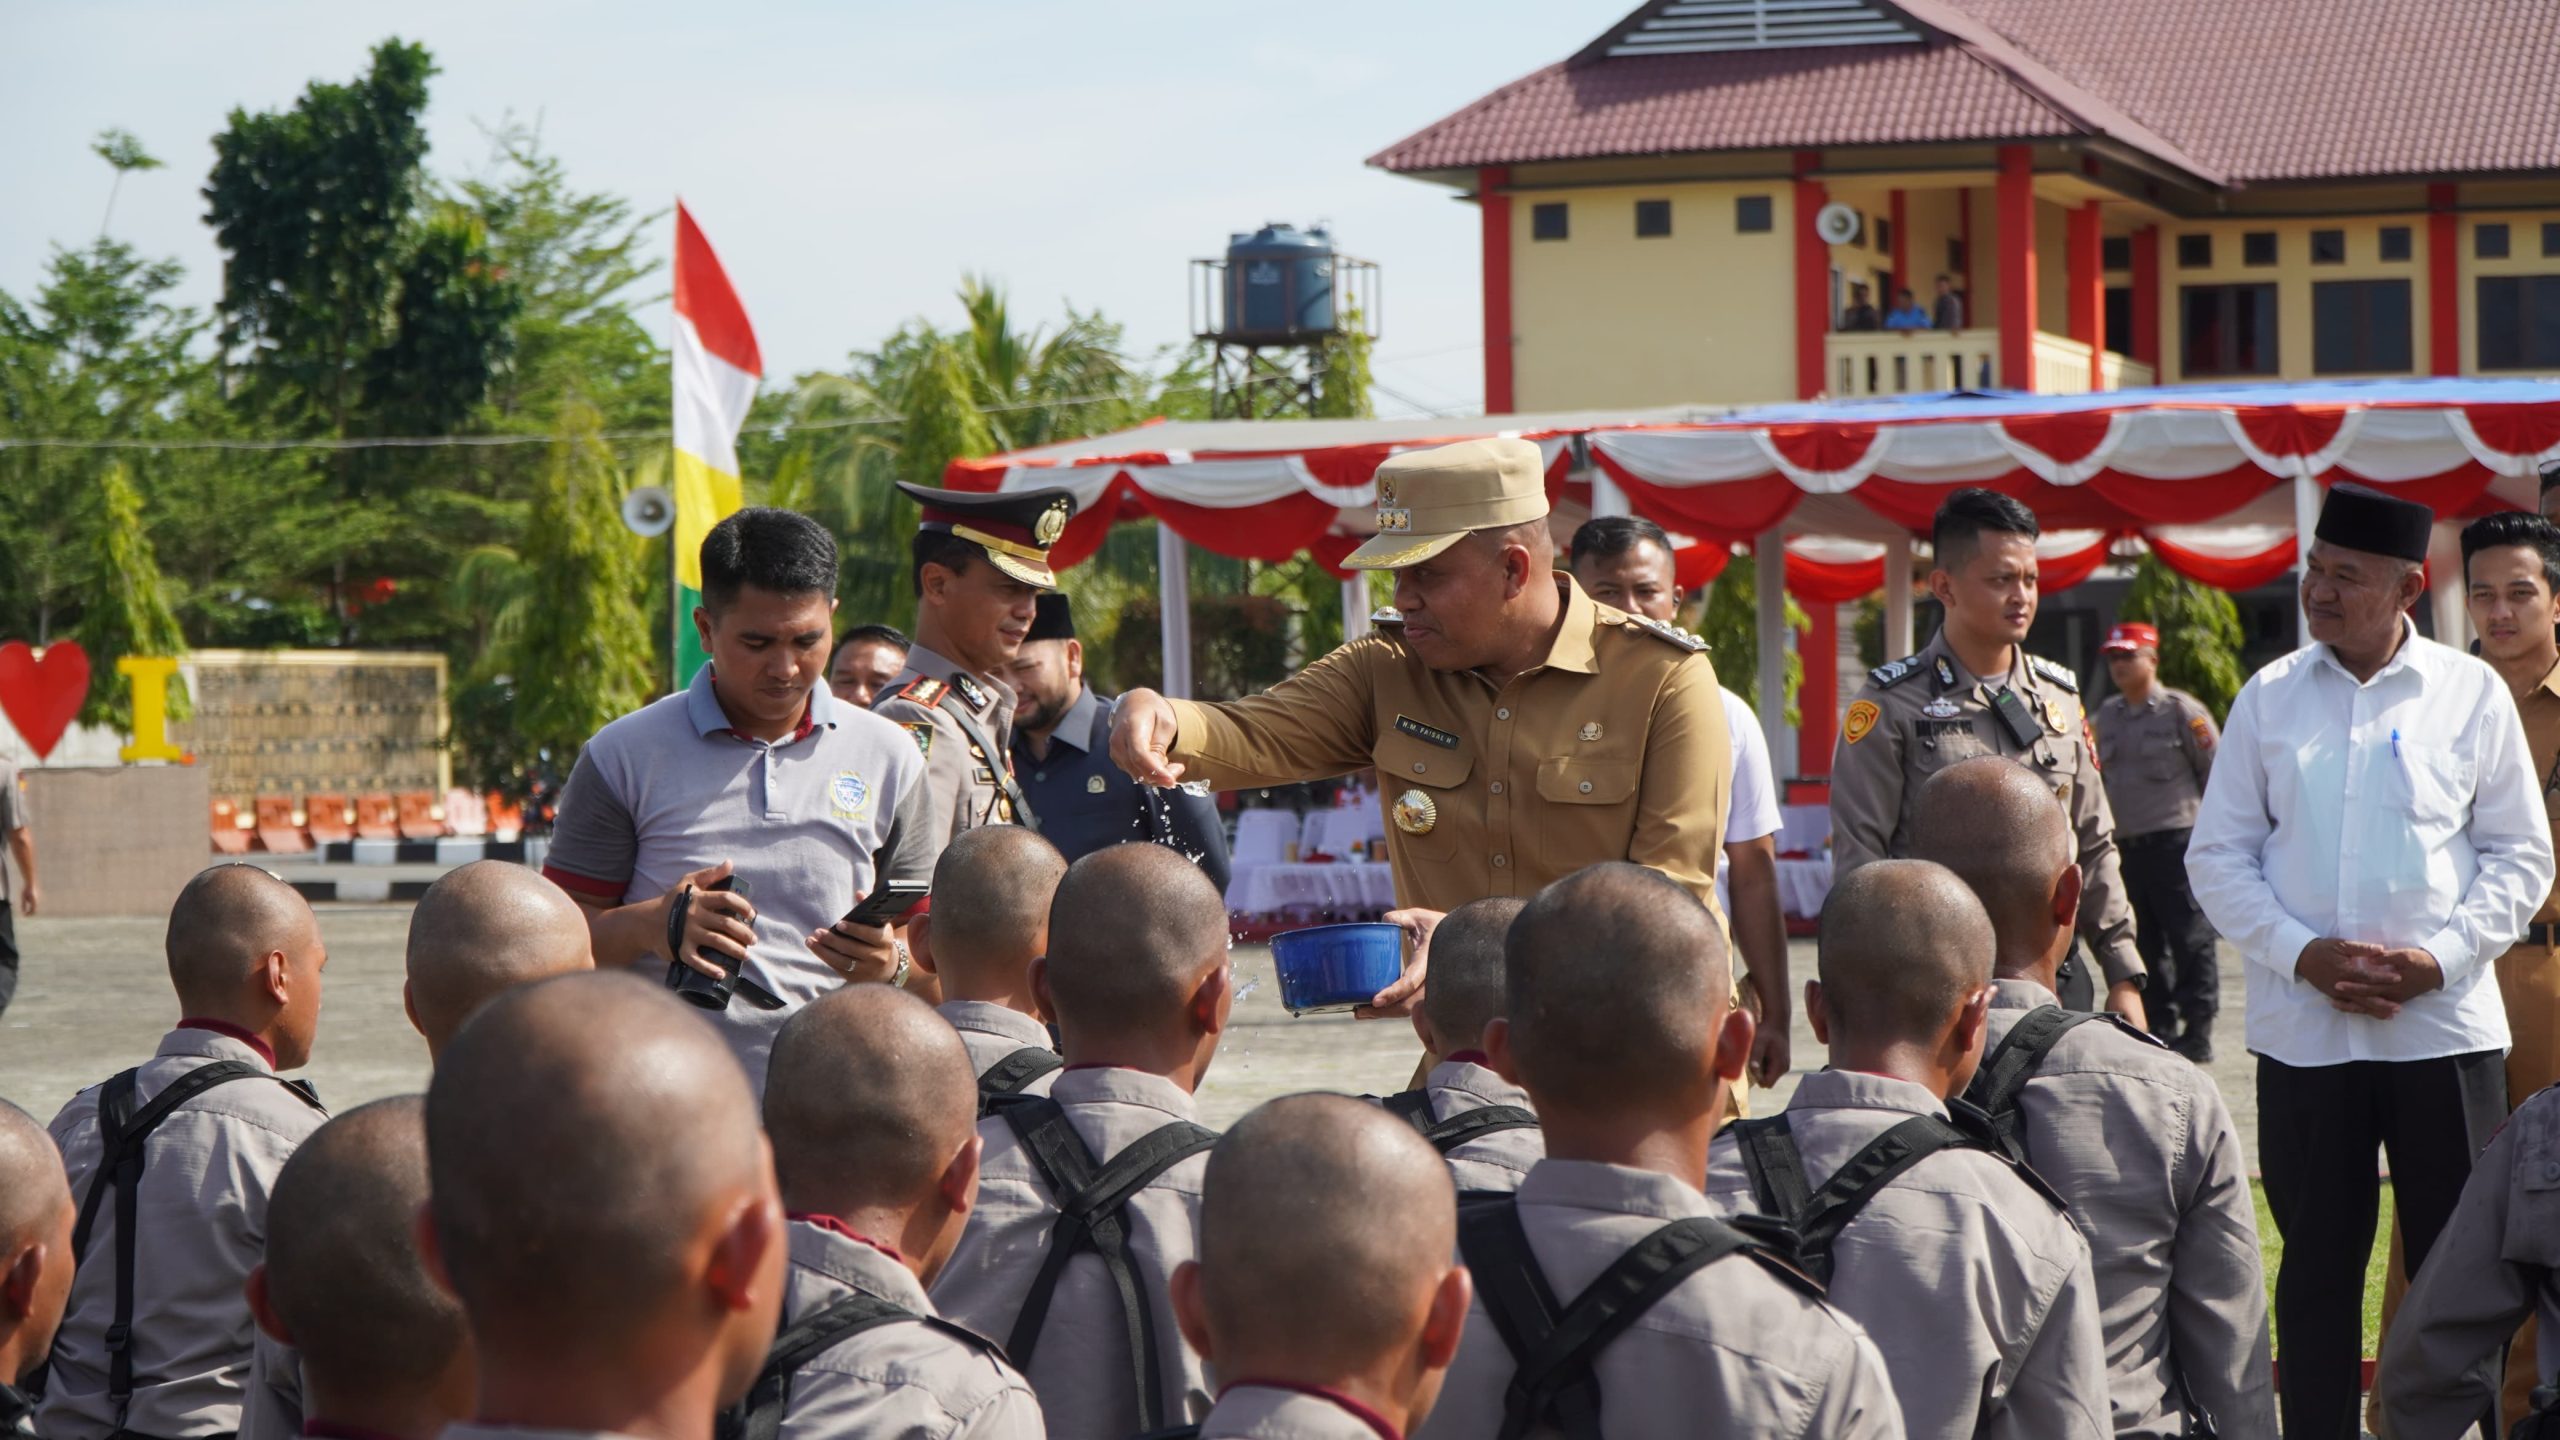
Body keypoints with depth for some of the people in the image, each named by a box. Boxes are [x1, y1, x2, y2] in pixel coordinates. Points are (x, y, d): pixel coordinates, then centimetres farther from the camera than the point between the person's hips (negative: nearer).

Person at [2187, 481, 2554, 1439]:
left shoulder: (2472, 694, 2)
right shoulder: (2270, 697, 6)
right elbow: (2217, 856, 6)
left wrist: (2439, 957, -10)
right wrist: (2303, 955, -9)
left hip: (2444, 1027, -1)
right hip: (2301, 1029, 1)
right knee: (2317, 1268, 8)